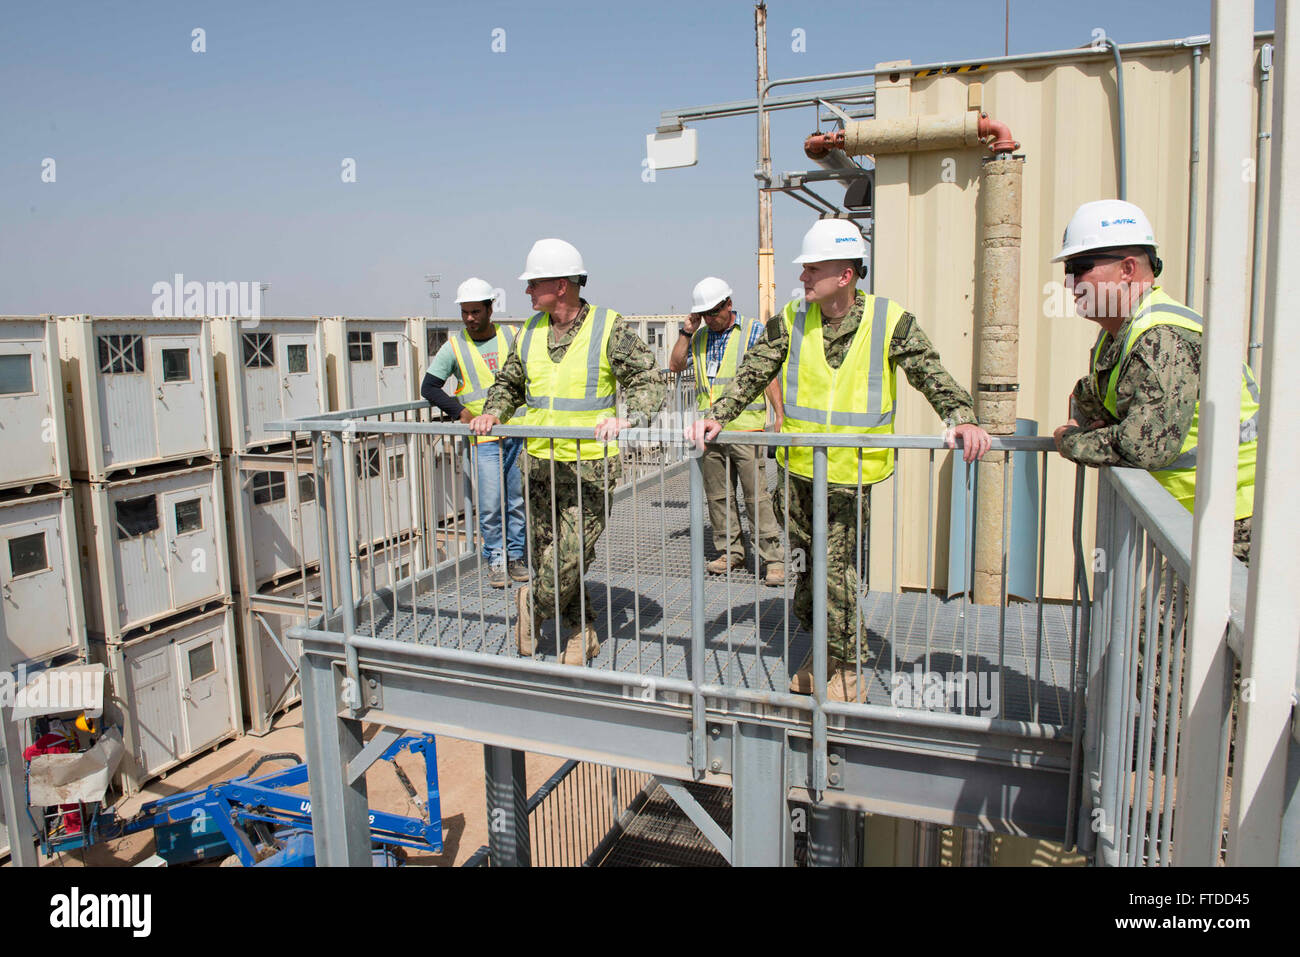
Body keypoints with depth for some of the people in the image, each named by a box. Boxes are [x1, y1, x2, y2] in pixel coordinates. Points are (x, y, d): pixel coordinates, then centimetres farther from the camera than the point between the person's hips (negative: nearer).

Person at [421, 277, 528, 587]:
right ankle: (495, 560, 13)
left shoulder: (513, 336, 5)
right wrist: (459, 412, -8)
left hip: (518, 431, 2)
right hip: (484, 436, -2)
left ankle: (515, 556, 22)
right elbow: (429, 387, 3)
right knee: (490, 504, -3)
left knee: (518, 500, 8)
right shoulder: (455, 346, 1)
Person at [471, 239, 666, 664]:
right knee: (547, 553, 9)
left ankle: (533, 605, 23)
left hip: (590, 464, -5)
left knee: (572, 554, -7)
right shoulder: (530, 331, 11)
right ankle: (580, 633, 26)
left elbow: (648, 379, -8)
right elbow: (509, 383, 22)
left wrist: (628, 418, -25)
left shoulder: (608, 328, -5)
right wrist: (493, 413, 2)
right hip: (540, 462, 6)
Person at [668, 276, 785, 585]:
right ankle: (730, 552, 20)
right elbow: (675, 366, 11)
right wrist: (687, 331, 2)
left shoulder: (754, 331, 2)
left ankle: (773, 559, -2)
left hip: (745, 430, -5)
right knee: (718, 496, 8)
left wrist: (780, 415, -9)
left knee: (756, 495, -8)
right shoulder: (700, 336, 16)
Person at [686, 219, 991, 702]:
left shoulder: (890, 321, -6)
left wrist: (961, 418, -25)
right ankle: (819, 648, 37)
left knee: (836, 568, -4)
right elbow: (753, 373, -1)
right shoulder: (792, 319, 1)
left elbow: (932, 376, -8)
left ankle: (844, 667, 17)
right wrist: (718, 416, -15)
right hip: (796, 467, 4)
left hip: (851, 471, -4)